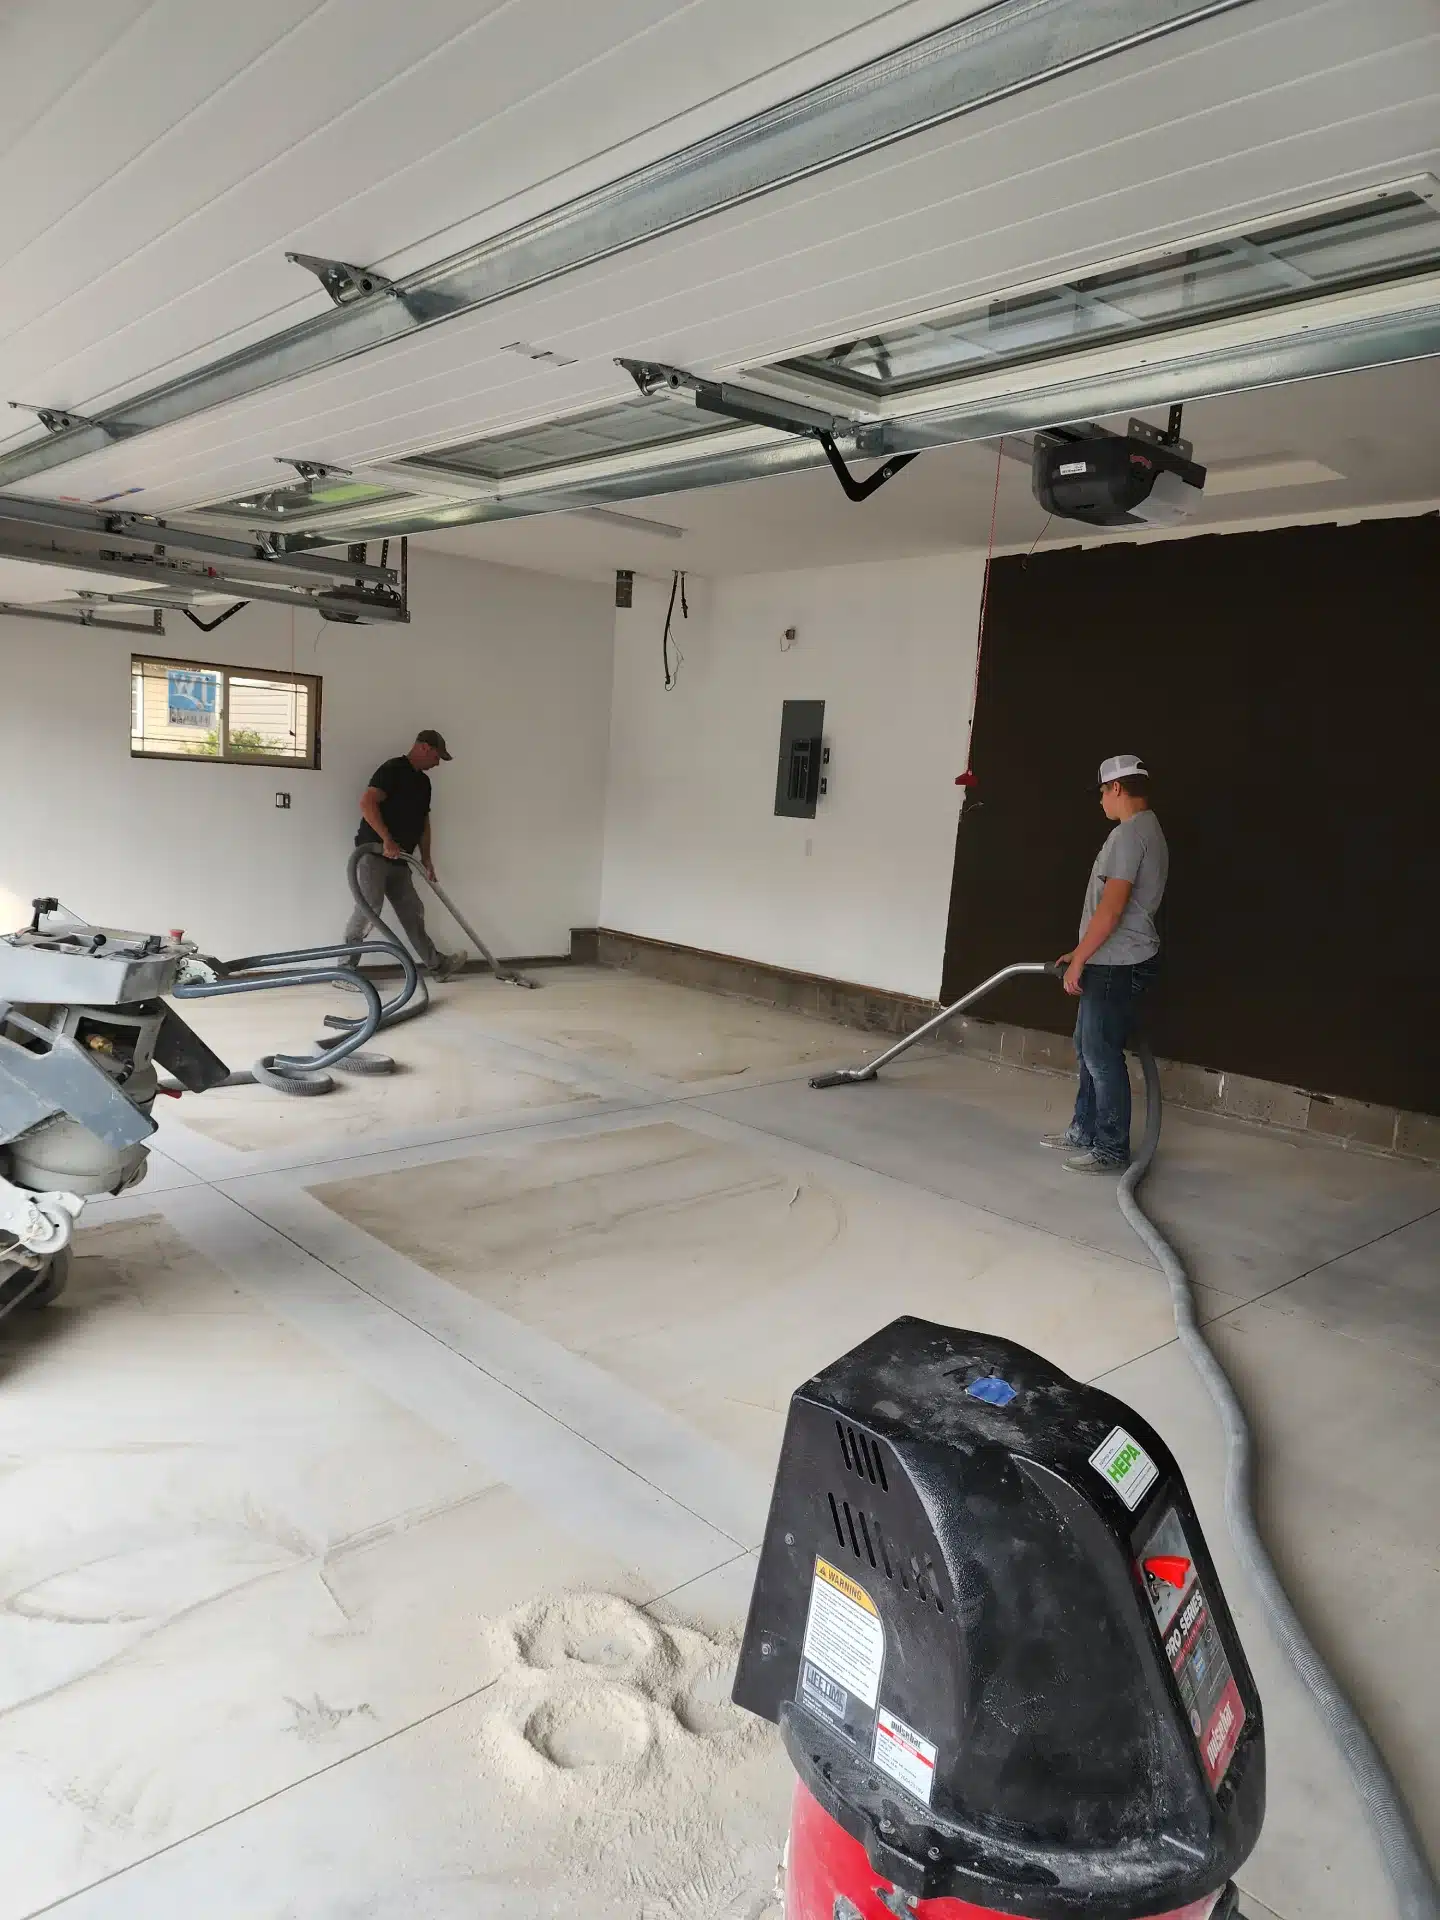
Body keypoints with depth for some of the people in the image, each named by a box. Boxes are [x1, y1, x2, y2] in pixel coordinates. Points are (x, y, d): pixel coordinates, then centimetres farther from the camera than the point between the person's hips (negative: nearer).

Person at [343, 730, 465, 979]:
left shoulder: (423, 781, 17)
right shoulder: (393, 769, -11)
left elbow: (423, 821, 22)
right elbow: (367, 803, -22)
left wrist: (426, 858, 14)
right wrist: (387, 839, -25)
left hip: (399, 860, 9)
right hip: (374, 853, -9)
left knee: (412, 914, 14)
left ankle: (437, 965, 21)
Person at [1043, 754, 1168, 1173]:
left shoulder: (1129, 833, -17)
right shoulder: (1148, 831, 17)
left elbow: (1112, 908, -23)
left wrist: (1078, 961, -18)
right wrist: (1082, 953, 23)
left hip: (1117, 965, -11)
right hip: (1113, 961, 11)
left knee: (1102, 1054, -5)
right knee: (1088, 1046, 17)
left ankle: (1112, 1150, 2)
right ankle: (1085, 1131, 27)